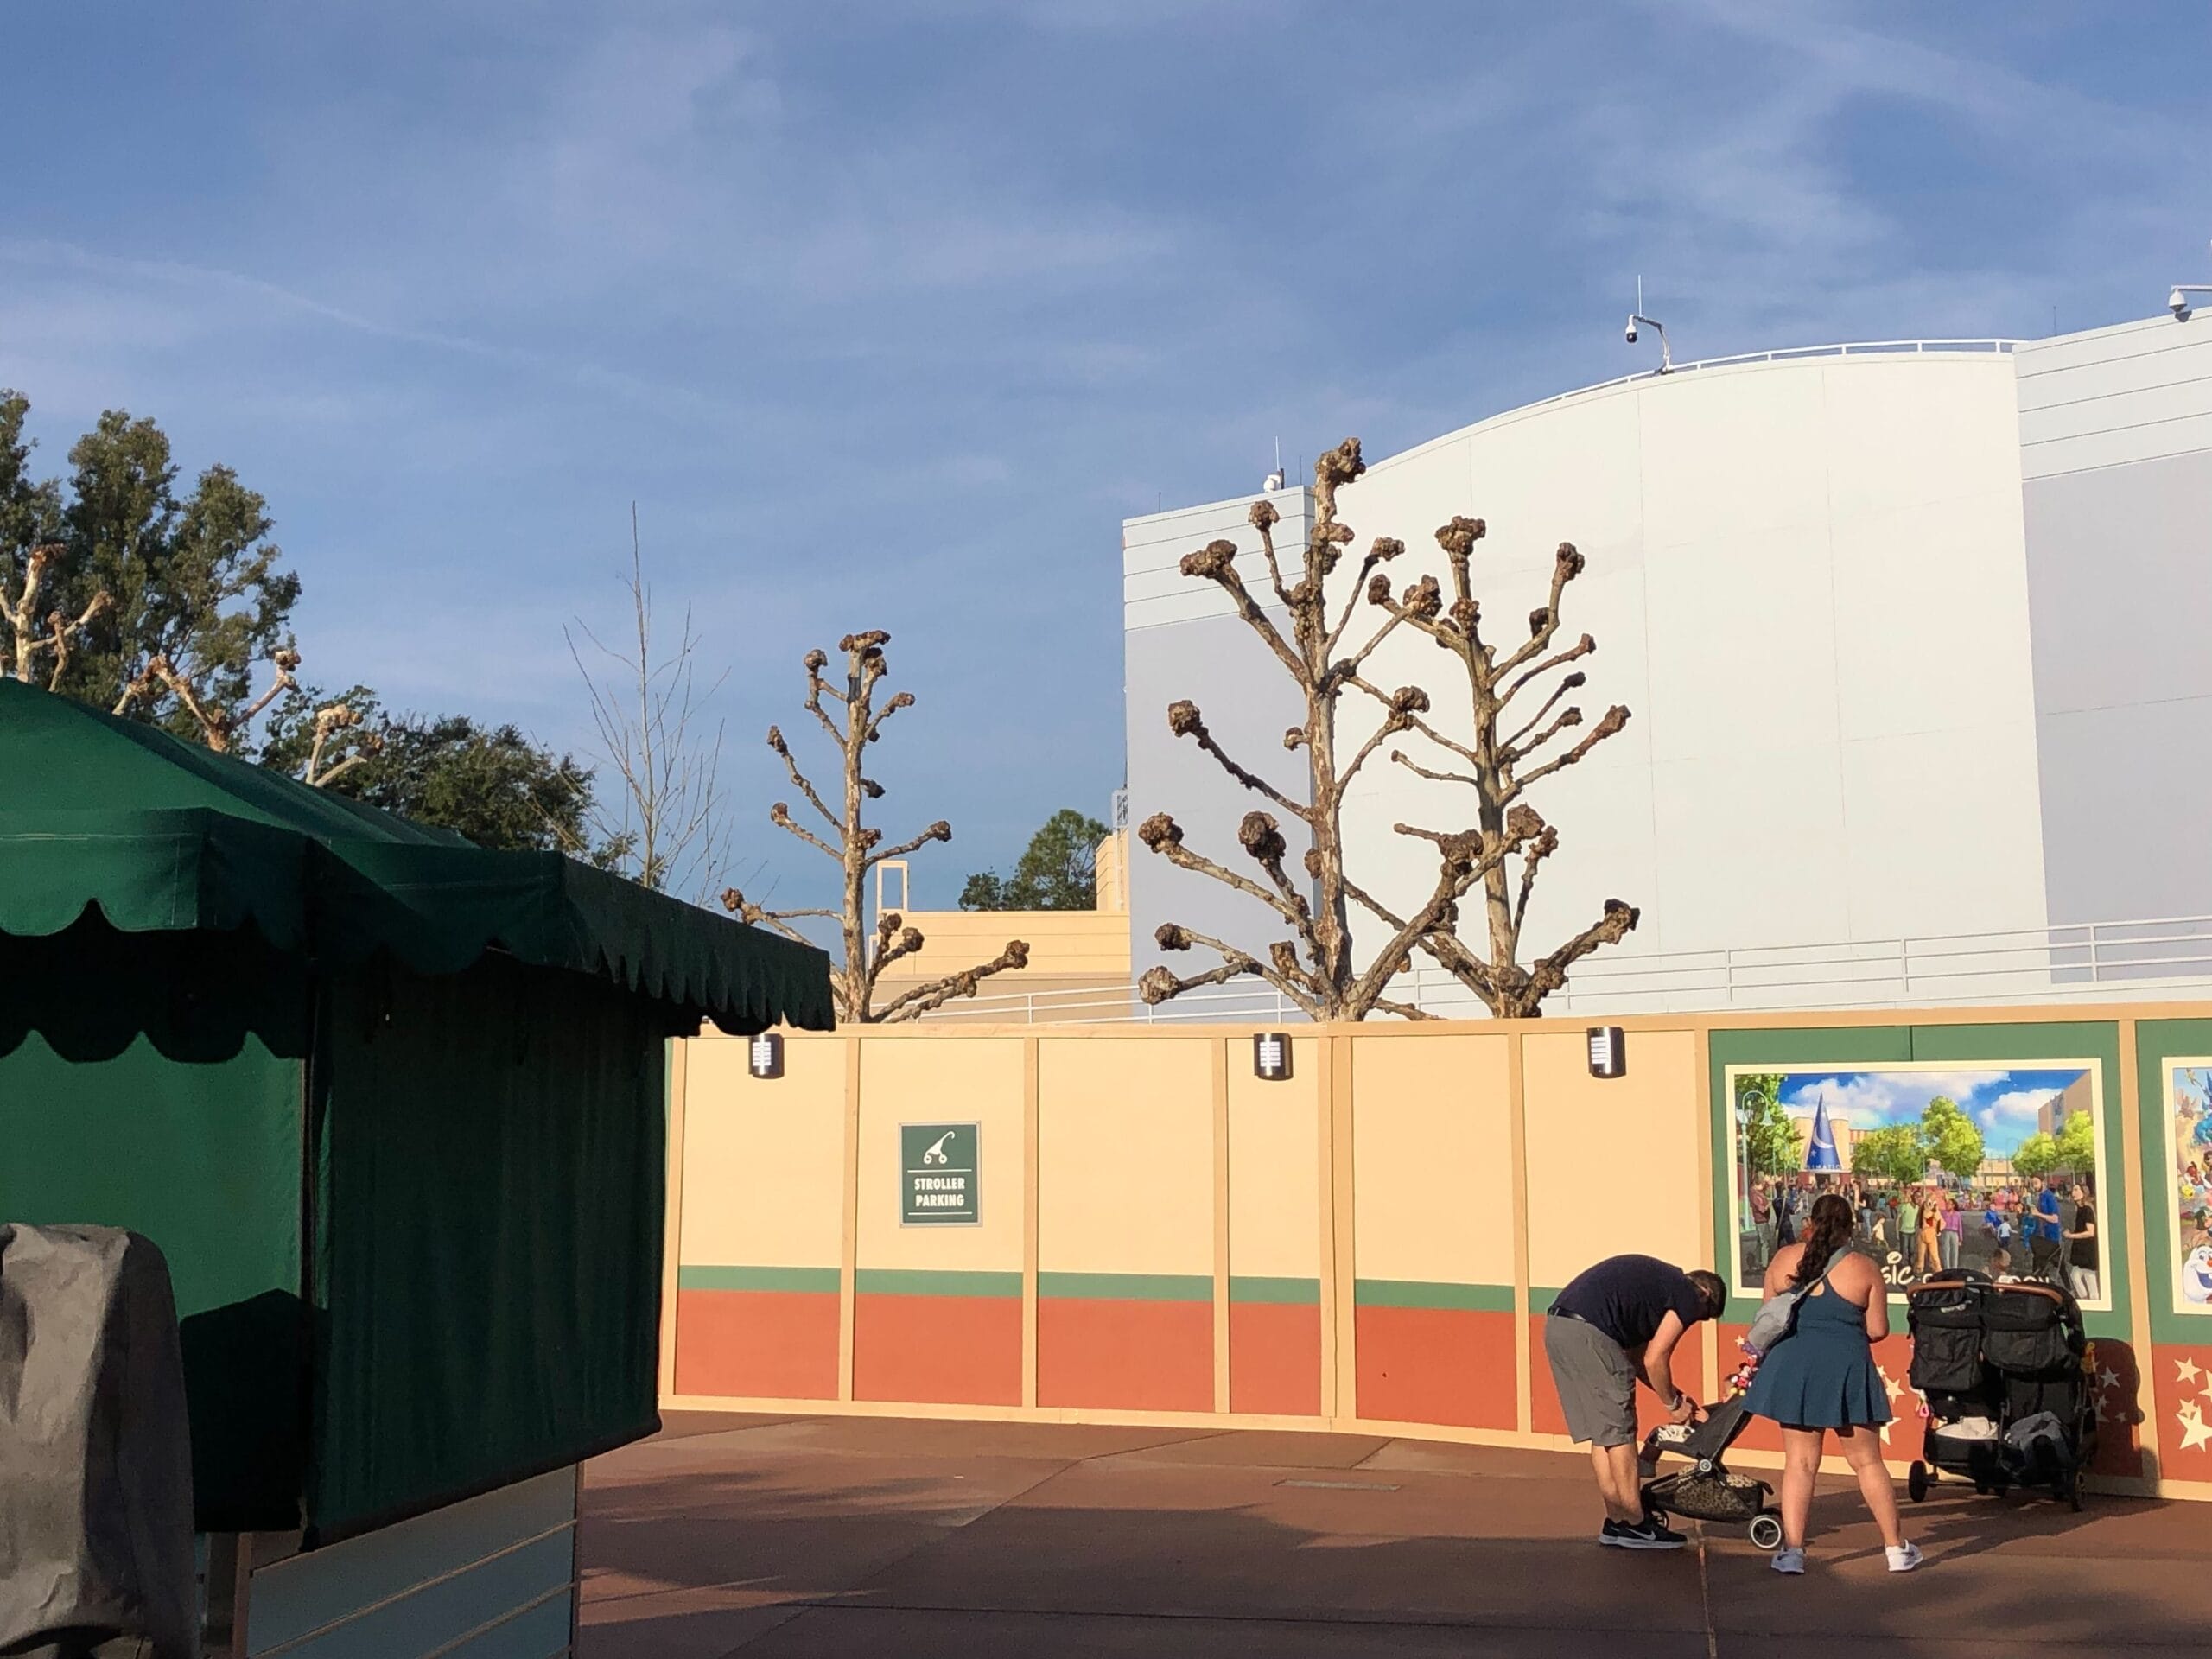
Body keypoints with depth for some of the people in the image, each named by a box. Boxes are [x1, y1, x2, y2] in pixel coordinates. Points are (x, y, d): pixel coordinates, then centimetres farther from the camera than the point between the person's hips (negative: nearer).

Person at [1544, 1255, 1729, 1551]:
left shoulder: (1661, 1280, 30)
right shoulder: (1689, 1297, 4)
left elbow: (1635, 1357, 31)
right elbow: (1654, 1360, 0)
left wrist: (1675, 1396, 33)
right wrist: (1673, 1405, 15)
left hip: (1556, 1326, 9)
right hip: (1588, 1333, -9)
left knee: (1602, 1433, 16)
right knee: (1619, 1433, 3)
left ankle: (1617, 1522, 21)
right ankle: (1635, 1526, 10)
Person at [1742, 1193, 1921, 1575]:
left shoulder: (1783, 1260, 2)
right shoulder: (1864, 1269, -4)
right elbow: (1878, 1330, -3)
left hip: (1793, 1368, 2)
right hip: (1845, 1371, -1)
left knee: (1799, 1462, 6)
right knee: (1867, 1462, 10)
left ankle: (1792, 1549, 0)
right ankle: (1897, 1548, 18)